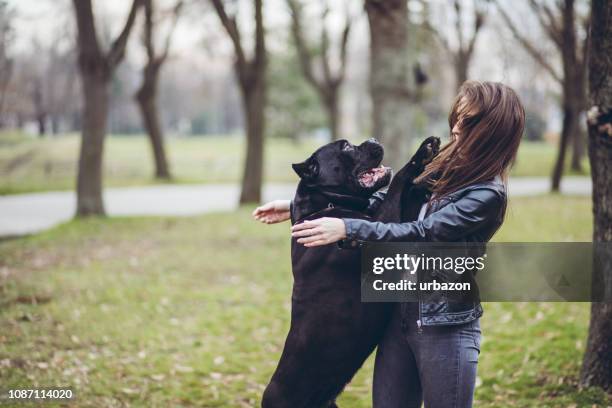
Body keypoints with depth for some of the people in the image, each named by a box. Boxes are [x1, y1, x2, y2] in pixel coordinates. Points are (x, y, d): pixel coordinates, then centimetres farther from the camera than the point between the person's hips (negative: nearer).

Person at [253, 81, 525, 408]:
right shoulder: (446, 168, 8)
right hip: (401, 316, 7)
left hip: (446, 326, -7)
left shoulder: (488, 194, -15)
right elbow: (381, 203, 13)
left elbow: (421, 233, -23)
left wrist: (346, 228, -30)